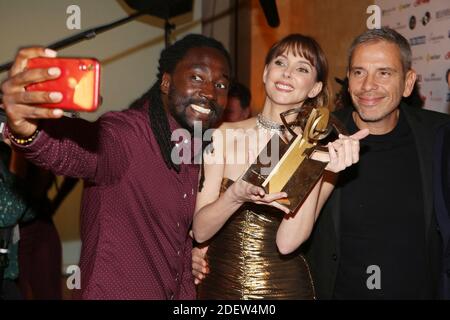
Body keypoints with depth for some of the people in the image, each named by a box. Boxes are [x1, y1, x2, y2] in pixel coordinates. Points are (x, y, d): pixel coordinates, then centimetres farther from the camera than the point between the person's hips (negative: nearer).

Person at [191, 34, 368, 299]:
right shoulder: (224, 135, -6)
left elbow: (287, 242, -17)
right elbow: (200, 230, -9)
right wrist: (236, 195, -27)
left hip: (283, 288, -1)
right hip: (218, 284, 1)